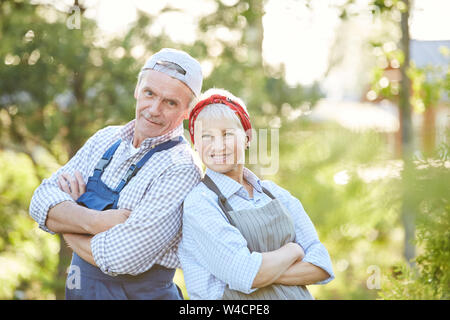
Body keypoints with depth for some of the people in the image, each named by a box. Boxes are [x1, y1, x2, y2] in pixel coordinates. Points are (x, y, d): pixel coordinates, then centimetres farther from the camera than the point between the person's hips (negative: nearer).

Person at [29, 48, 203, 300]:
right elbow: (42, 201, -6)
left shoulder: (181, 168, -20)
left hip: (137, 293, -6)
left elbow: (123, 258, -28)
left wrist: (66, 221, -12)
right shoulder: (106, 140, 2)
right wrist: (94, 221, -24)